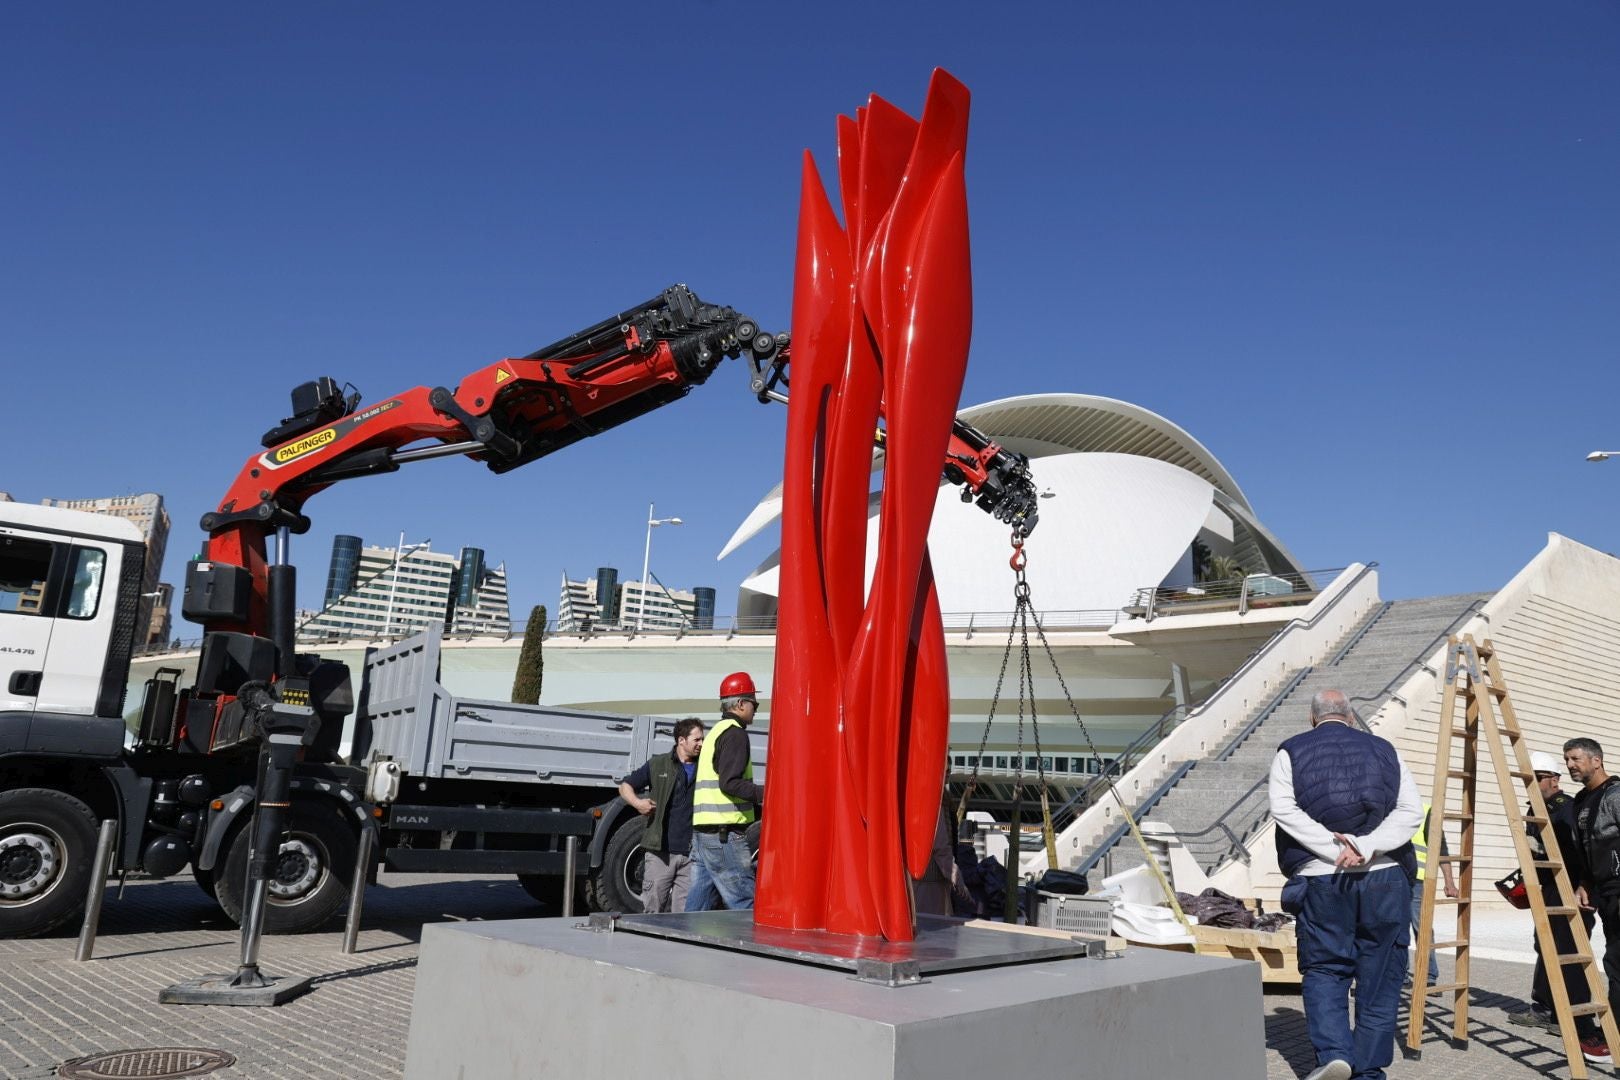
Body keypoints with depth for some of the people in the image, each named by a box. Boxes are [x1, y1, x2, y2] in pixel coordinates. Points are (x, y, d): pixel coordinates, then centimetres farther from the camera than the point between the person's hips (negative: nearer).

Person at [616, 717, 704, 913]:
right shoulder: (658, 765, 7)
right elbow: (625, 786, 11)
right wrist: (637, 803, -8)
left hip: (691, 852, 2)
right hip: (661, 851, -2)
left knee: (684, 912, 4)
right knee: (652, 908, 1)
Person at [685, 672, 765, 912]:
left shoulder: (715, 732, 23)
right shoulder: (735, 733, -8)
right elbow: (730, 783, -19)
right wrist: (766, 794, -17)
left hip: (702, 830, 10)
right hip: (725, 834, -10)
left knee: (697, 905, 9)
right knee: (745, 905, -8)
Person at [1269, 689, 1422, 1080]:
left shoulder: (1292, 752, 9)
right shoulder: (1384, 750, 15)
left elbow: (1283, 808, -6)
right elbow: (1411, 811, 3)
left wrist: (1332, 848, -10)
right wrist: (1364, 847, -8)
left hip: (1321, 879, -2)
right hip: (1386, 877, 2)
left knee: (1323, 970, 9)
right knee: (1380, 977, 11)